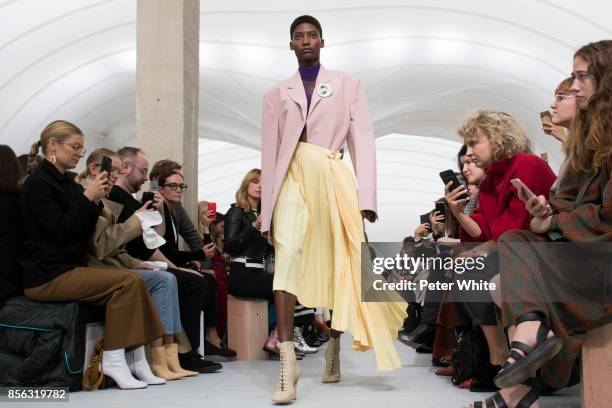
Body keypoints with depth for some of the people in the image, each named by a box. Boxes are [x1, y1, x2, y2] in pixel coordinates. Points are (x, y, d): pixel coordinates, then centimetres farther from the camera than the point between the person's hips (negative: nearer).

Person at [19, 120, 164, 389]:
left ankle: (139, 359, -9)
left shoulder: (65, 182, 16)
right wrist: (87, 197, -15)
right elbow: (61, 231, -18)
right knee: (128, 282, -21)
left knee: (131, 282, -8)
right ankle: (113, 361, -16)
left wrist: (96, 200, 0)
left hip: (69, 268, 8)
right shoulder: (38, 183, -9)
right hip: (47, 276, -8)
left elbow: (83, 234, 12)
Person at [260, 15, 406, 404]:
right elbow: (269, 153, 11)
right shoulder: (277, 94, 16)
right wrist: (267, 210, 4)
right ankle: (288, 365, -24)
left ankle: (334, 349, 27)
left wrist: (366, 197, -7)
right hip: (292, 182, 0)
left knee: (341, 268, 6)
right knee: (286, 264, -18)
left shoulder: (347, 84, 12)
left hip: (333, 179, 0)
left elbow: (363, 142, 4)